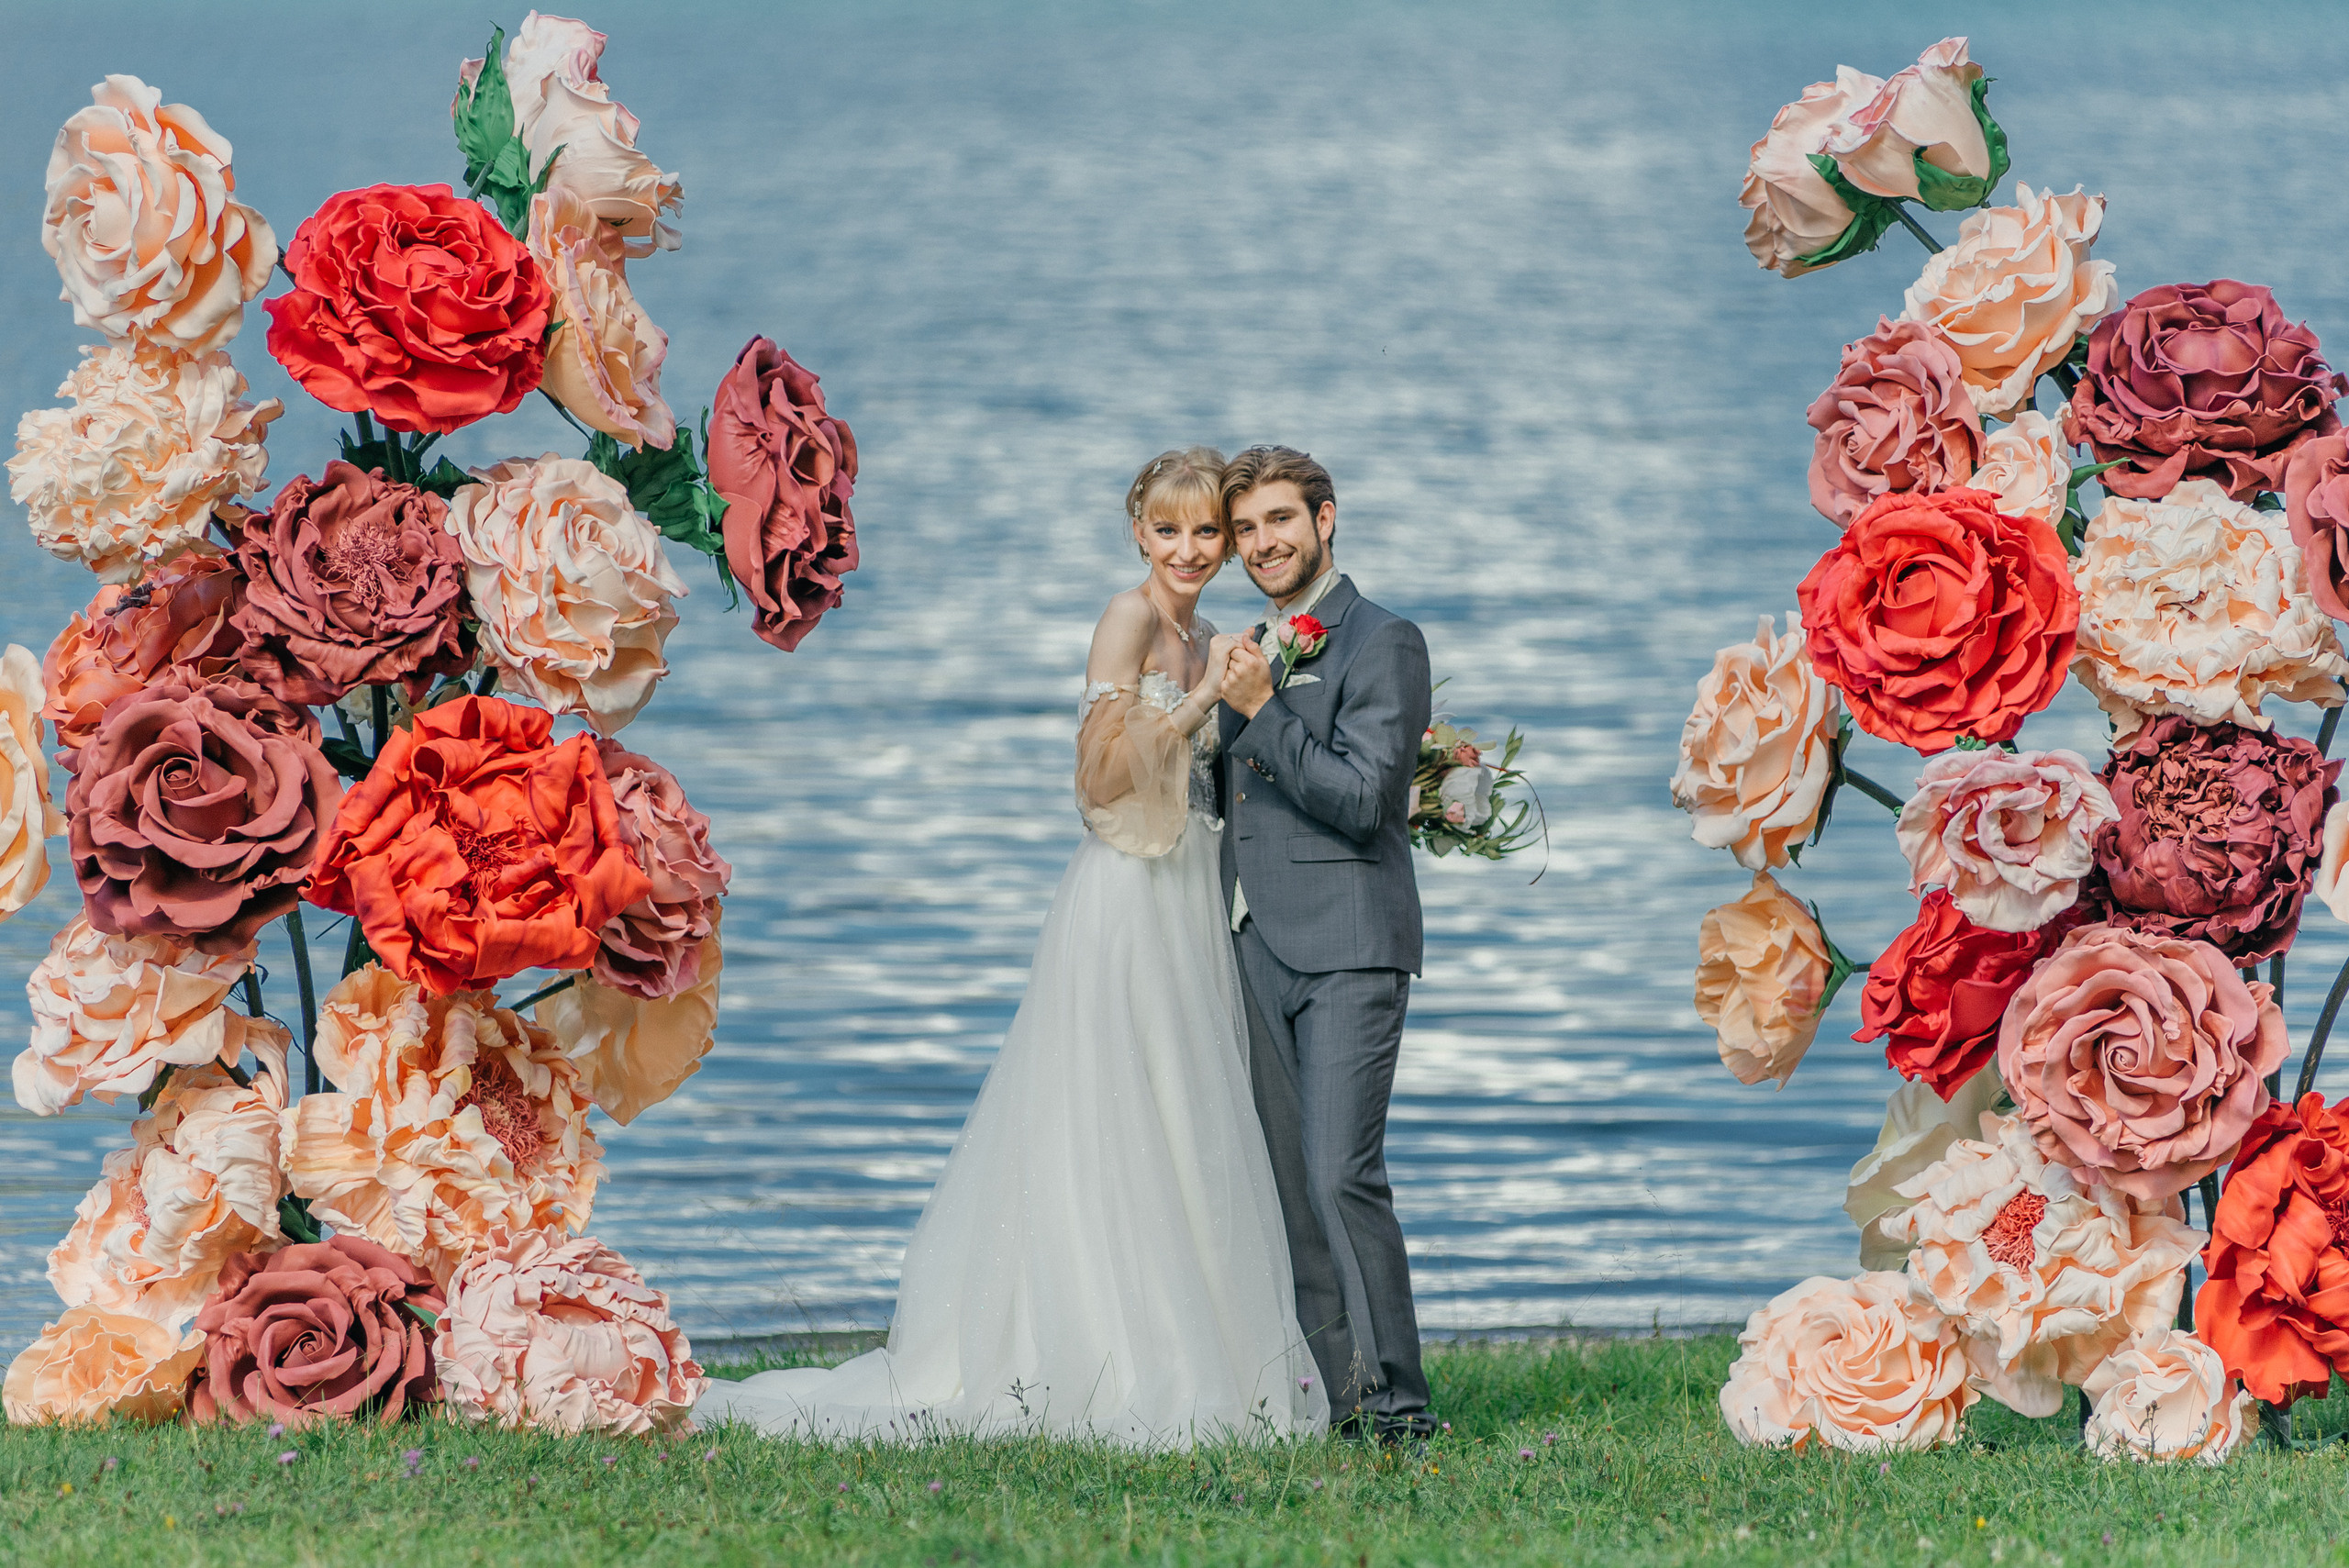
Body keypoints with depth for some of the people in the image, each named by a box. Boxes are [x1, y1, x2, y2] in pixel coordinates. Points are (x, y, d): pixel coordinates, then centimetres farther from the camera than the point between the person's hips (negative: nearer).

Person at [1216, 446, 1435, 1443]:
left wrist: (1260, 713, -14)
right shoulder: (1252, 649, 21)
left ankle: (1395, 1398, -13)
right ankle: (1337, 1392, 8)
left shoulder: (1383, 643, -4)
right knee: (1292, 1186, 5)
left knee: (1340, 1175, -16)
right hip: (1257, 949, 8)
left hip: (1345, 948, -8)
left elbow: (1361, 797, -14)